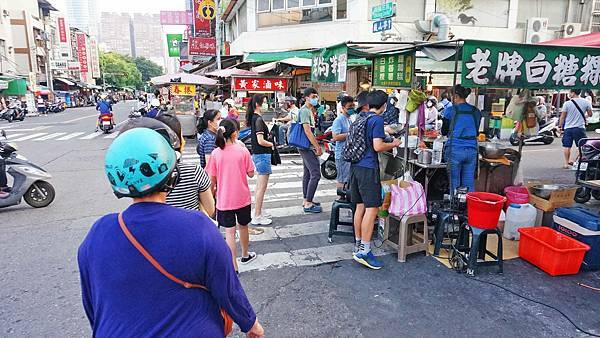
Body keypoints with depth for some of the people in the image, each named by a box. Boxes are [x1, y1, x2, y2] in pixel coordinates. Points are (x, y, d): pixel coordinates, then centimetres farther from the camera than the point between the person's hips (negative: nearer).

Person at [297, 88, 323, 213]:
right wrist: (317, 147, -19)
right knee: (315, 174, -11)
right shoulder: (304, 111, -14)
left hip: (307, 147, 11)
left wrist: (317, 145, 19)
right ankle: (308, 204, -8)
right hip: (307, 147, -11)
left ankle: (306, 201, 23)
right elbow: (307, 131, -21)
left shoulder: (309, 110, 18)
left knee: (307, 174, 14)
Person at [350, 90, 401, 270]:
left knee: (360, 206, 14)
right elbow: (378, 146, -19)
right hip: (368, 169, -9)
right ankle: (364, 251, -5)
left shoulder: (361, 117, 14)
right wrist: (393, 144, -1)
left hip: (356, 166, 9)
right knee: (372, 209, -6)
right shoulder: (377, 120, -11)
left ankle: (358, 245, 22)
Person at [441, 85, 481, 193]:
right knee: (469, 184, 9)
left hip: (455, 150, -4)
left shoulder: (450, 110, -2)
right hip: (472, 150, 4)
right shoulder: (476, 111, 9)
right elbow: (477, 132, 18)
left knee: (455, 184, 4)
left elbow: (444, 132, 6)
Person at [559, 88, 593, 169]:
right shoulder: (586, 102, -1)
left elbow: (562, 117, -4)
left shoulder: (567, 103, -7)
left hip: (568, 128, -1)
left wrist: (560, 126, 7)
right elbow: (590, 114, 8)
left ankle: (567, 163, 10)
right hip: (580, 127, 1)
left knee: (566, 146, 7)